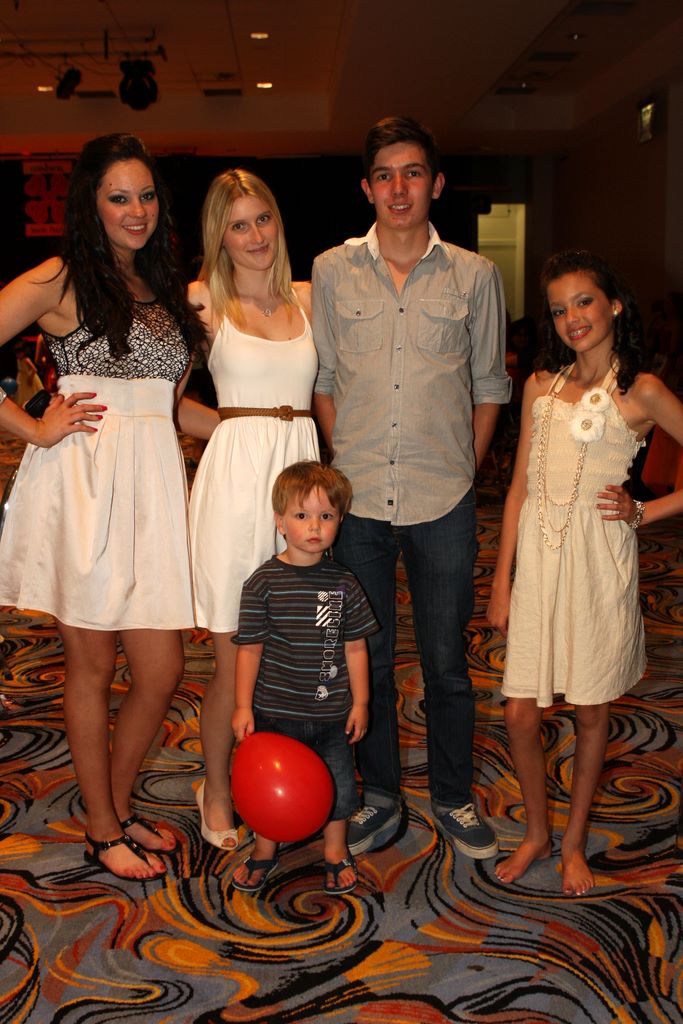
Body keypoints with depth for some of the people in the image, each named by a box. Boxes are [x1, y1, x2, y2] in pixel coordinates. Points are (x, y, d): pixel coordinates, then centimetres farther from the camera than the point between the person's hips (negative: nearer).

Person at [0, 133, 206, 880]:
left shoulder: (167, 289, 18)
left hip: (153, 482, 6)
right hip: (83, 482, -5)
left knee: (161, 671, 5)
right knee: (91, 667, 7)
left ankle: (119, 809, 29)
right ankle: (101, 831, 25)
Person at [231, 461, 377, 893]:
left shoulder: (343, 583, -5)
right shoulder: (264, 582, -11)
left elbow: (355, 647, 1)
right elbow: (250, 647, -7)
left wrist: (360, 702, 2)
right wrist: (243, 706, -7)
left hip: (331, 712, 2)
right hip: (274, 712, -1)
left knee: (336, 783, 14)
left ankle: (336, 850, 39)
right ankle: (265, 851, 39)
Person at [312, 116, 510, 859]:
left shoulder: (474, 276, 3)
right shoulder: (332, 271, 4)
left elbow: (489, 386, 9)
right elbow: (321, 380, 10)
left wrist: (463, 468, 4)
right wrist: (345, 460, 4)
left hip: (443, 501, 0)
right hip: (357, 499, 1)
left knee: (446, 660, 9)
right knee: (368, 658, 11)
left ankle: (452, 796, 29)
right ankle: (380, 797, 29)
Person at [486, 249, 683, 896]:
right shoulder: (542, 385, 9)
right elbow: (521, 486, 9)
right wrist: (501, 581, 7)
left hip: (599, 562, -3)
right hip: (537, 558, 3)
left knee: (590, 710, 9)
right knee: (520, 712, 4)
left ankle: (574, 841, 30)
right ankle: (536, 832, 28)